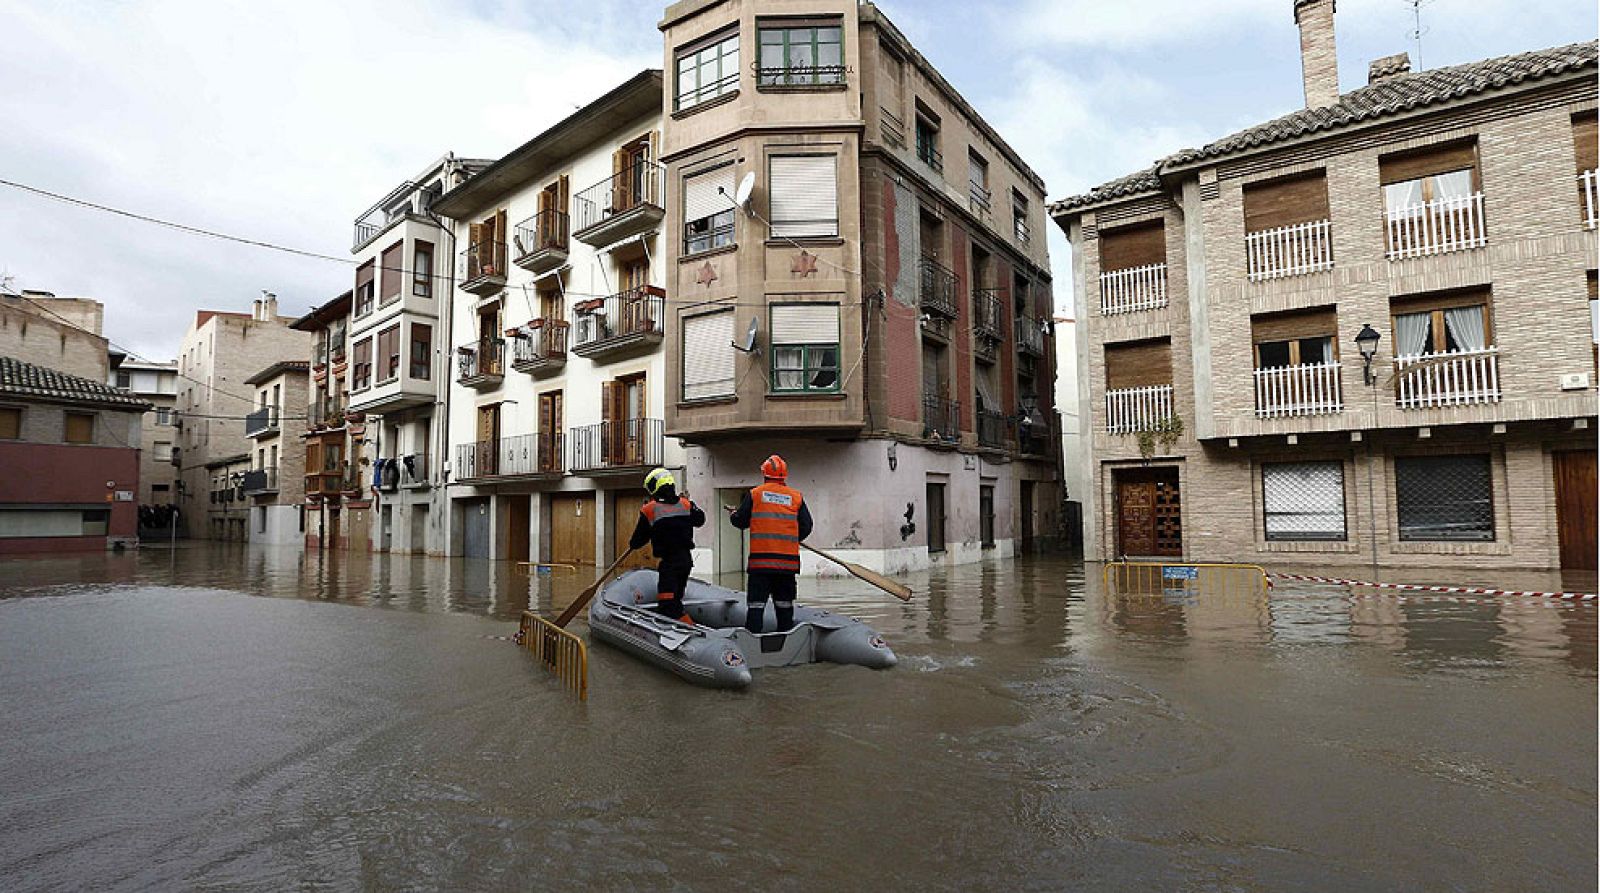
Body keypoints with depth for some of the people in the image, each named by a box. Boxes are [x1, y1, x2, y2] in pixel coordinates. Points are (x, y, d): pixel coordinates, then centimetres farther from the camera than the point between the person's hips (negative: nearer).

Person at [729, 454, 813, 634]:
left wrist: (733, 514, 27)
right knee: (785, 603, 12)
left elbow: (740, 521, 5)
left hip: (760, 559, -2)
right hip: (788, 560, 2)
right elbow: (806, 527, 7)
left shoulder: (754, 494, 0)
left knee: (756, 602, 1)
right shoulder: (797, 497, 6)